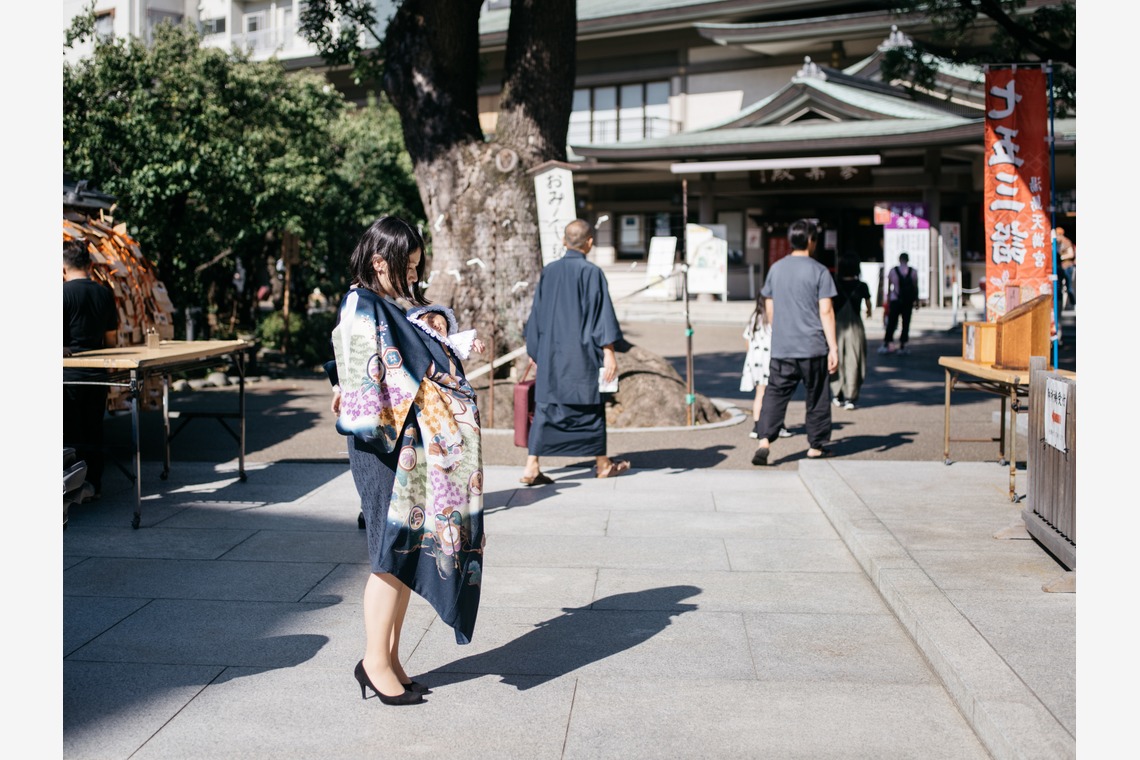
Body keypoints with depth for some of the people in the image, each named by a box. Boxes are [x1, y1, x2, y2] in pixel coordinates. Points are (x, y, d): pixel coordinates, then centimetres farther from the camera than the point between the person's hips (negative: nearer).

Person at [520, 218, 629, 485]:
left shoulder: (548, 271, 5)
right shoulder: (591, 272, -9)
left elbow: (536, 314, 10)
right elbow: (602, 314, -13)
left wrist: (536, 354, 18)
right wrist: (609, 352, -12)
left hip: (550, 353, 4)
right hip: (581, 353, -4)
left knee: (545, 408, 5)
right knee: (591, 407, 10)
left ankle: (532, 468, -4)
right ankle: (602, 464, 24)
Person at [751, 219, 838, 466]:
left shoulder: (776, 269, 8)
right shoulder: (819, 271, -6)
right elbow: (826, 311, -10)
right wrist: (833, 347, -8)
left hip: (781, 348, 3)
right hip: (813, 346, -3)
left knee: (775, 394, 2)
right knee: (816, 398, 10)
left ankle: (764, 440, -16)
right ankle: (816, 446, 18)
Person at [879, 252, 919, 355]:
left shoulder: (892, 271, -1)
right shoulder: (913, 272, -1)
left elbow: (889, 287, 2)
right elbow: (916, 288, 2)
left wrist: (888, 300, 9)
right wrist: (916, 301, 10)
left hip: (895, 301, 0)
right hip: (908, 301, 0)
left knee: (891, 323, 4)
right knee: (905, 323, 5)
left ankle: (886, 345, 1)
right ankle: (902, 346, 3)